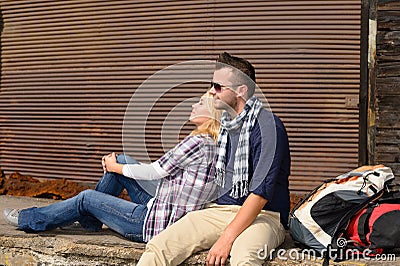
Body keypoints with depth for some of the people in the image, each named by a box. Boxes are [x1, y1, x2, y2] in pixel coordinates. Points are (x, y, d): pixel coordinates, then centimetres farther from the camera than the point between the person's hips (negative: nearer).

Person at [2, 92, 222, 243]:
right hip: (162, 210, 9)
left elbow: (156, 171, -14)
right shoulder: (210, 143, 8)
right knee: (122, 160, 13)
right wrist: (117, 164, 10)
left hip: (157, 224, -9)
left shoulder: (198, 142, -20)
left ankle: (28, 220, 22)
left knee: (87, 198, 3)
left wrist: (115, 168, 2)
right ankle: (89, 219, 25)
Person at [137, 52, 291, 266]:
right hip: (221, 210, 6)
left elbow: (262, 190, -19)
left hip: (263, 215, -6)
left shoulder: (267, 125, -11)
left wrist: (226, 239, -22)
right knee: (157, 248, -16)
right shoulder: (225, 124, 16)